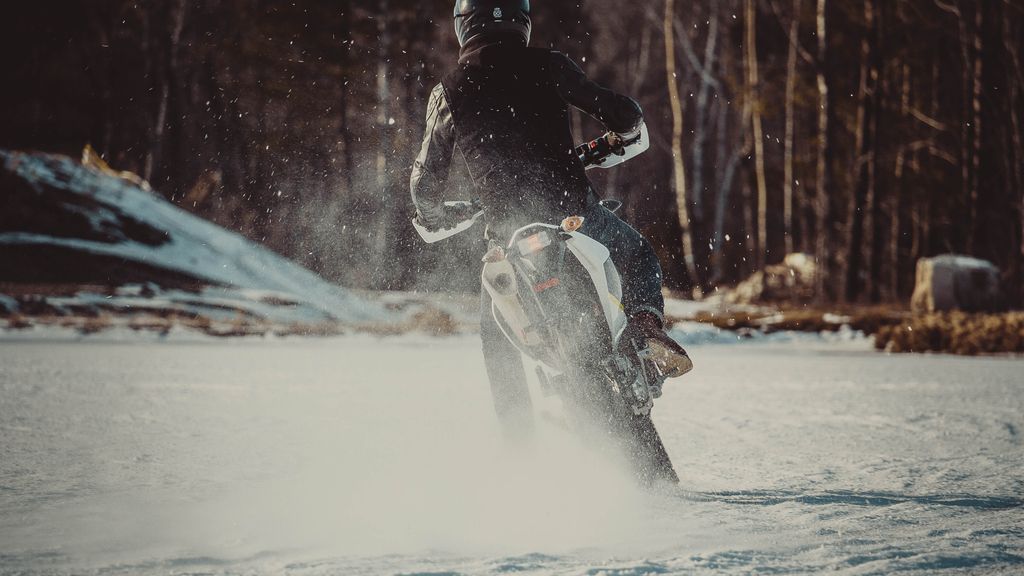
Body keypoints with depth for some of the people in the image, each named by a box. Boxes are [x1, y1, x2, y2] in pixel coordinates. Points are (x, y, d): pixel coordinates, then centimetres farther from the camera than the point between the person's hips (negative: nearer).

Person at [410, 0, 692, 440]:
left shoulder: (448, 92, 5)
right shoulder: (547, 66, 2)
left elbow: (426, 179, 9)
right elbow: (624, 114, 2)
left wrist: (432, 214, 31)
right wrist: (626, 130, 26)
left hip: (507, 228, 1)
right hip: (572, 210, -1)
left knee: (496, 332, 21)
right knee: (637, 257, 27)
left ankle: (518, 432, 17)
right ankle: (646, 326, -2)